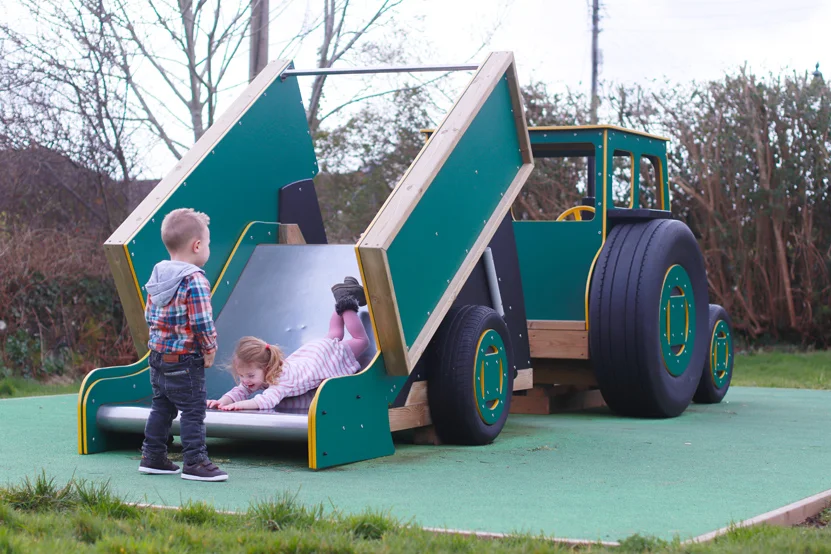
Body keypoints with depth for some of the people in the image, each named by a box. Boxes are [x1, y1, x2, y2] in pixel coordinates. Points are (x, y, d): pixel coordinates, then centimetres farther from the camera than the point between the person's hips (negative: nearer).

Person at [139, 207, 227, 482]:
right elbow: (202, 322, -22)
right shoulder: (195, 281, -19)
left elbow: (149, 315, 13)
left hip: (158, 355, 9)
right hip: (185, 362, -9)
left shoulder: (157, 276, 7)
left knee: (161, 408, 18)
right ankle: (195, 463, 1)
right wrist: (209, 349, -9)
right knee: (193, 411, -1)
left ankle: (152, 457, 24)